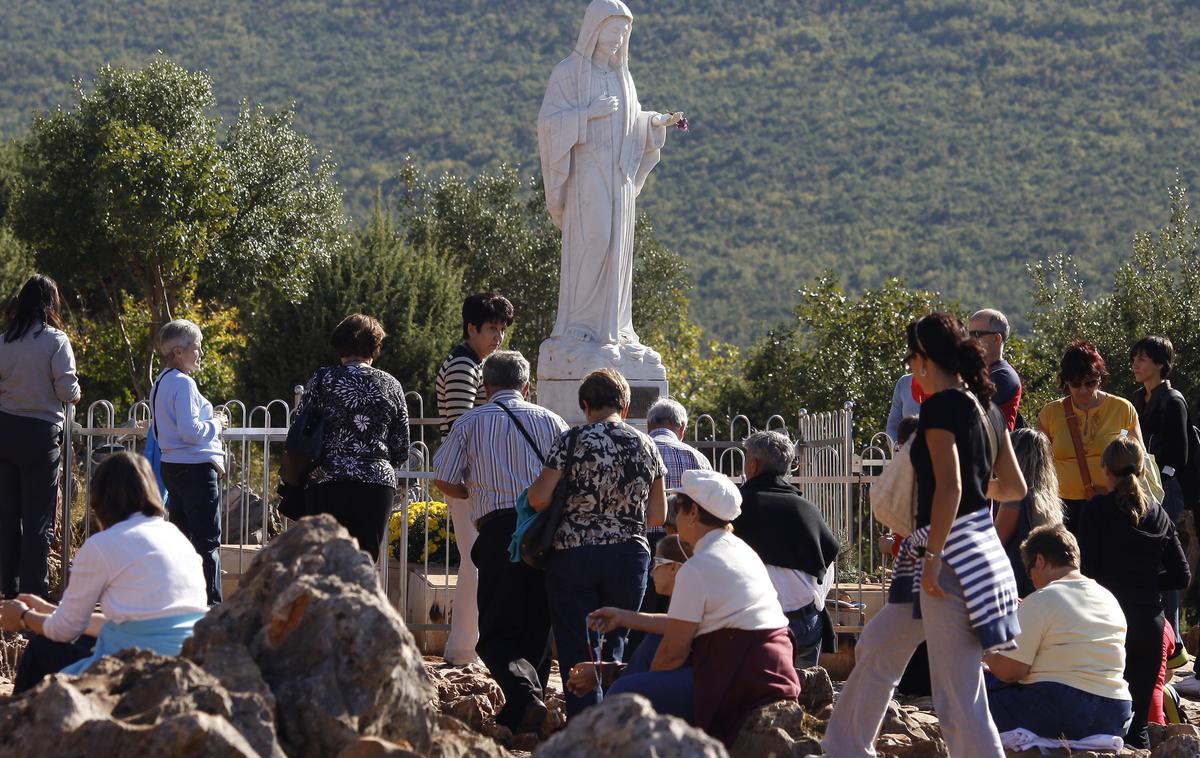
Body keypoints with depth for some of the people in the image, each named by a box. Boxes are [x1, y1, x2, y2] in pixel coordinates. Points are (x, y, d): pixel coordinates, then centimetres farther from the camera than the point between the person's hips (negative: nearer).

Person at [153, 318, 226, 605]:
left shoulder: (161, 383, 14)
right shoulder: (183, 383, -16)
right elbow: (190, 431, -23)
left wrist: (210, 423, 17)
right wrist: (216, 424, -6)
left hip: (173, 467, 10)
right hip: (197, 467, -10)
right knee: (208, 541, -6)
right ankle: (210, 604, -8)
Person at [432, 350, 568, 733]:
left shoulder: (469, 423, 8)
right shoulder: (551, 421, 12)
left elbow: (444, 480, 4)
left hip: (499, 528, -3)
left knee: (498, 631, -1)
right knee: (537, 627, 15)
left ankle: (524, 692, -27)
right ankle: (519, 715, 18)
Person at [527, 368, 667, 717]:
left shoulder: (572, 441, -7)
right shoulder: (646, 446, 4)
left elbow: (539, 499, -12)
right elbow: (657, 516, 8)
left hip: (573, 554, -3)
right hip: (629, 554, 3)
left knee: (578, 652, 1)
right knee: (614, 648, 15)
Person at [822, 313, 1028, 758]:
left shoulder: (941, 405, -14)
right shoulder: (985, 408, 11)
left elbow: (948, 487, -23)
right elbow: (1014, 488, 16)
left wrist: (933, 558, -21)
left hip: (951, 552, -10)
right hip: (981, 547, 10)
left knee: (958, 696, -8)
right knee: (877, 646, 25)